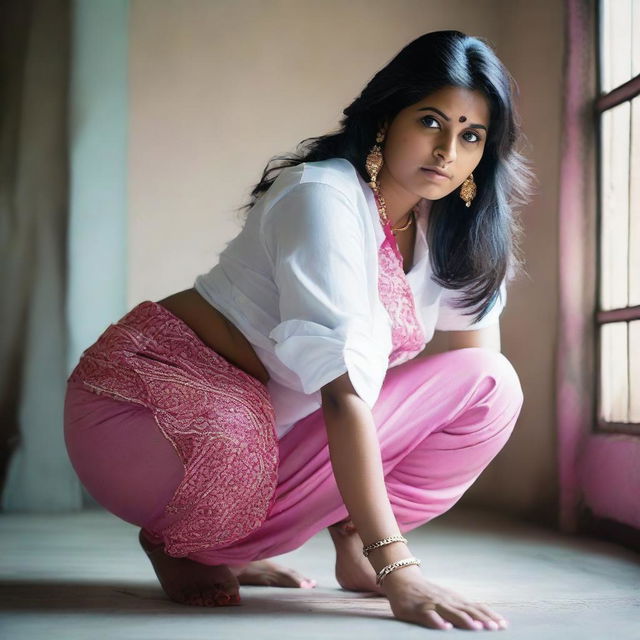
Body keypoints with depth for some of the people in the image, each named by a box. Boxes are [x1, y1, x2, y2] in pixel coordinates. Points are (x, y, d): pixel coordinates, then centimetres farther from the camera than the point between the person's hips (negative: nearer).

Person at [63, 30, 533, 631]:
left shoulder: (451, 231, 2)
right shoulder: (325, 197, -24)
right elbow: (343, 388, -32)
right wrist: (396, 571, -35)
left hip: (275, 418, 6)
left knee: (493, 385, -8)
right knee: (234, 454, -42)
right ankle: (172, 542, -6)